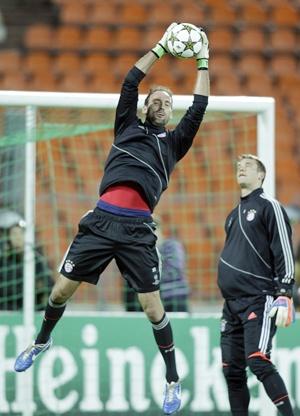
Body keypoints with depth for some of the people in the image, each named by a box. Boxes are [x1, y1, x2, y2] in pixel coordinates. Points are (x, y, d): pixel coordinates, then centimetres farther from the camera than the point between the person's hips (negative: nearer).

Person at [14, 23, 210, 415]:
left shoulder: (173, 142, 18)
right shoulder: (127, 128, 21)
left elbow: (198, 109, 11)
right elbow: (130, 83, 14)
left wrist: (203, 62, 11)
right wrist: (161, 47, 14)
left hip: (138, 229, -1)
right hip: (102, 220, 2)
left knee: (153, 308, -5)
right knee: (62, 289, 5)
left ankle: (173, 380, 6)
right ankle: (42, 341, 33)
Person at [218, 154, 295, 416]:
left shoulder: (268, 207, -2)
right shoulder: (234, 215, 21)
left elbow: (285, 252, -9)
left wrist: (284, 296, -18)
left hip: (258, 300, -8)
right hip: (232, 304, 8)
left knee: (258, 362, -21)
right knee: (232, 370, 3)